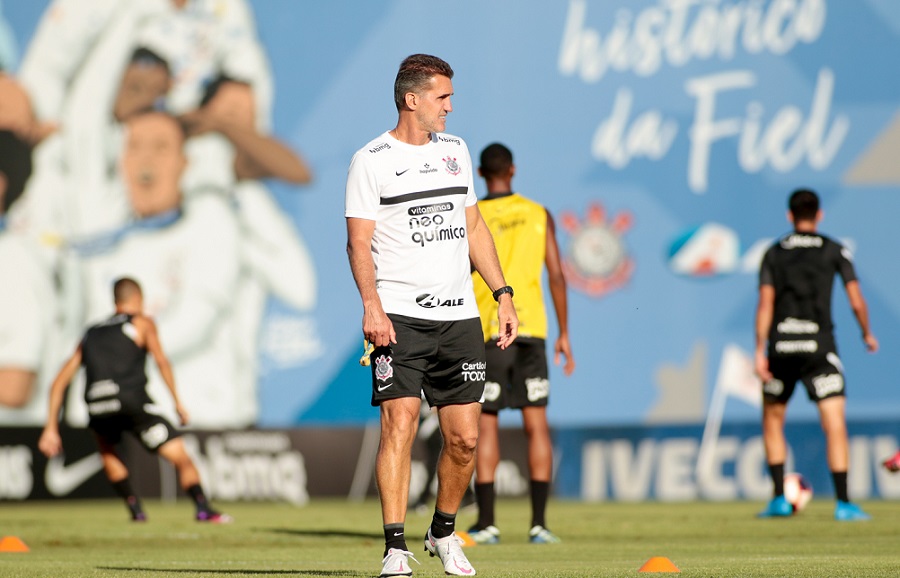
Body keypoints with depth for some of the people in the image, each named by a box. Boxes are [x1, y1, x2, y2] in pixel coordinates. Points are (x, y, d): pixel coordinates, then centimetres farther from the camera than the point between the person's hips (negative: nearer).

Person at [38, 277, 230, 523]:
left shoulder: (91, 334, 30)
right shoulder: (142, 323, 18)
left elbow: (59, 381, 25)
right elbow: (161, 361, 1)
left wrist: (51, 428, 26)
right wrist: (177, 402, 2)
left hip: (98, 406, 4)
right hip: (133, 401, -4)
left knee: (106, 448, 34)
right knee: (180, 456, 0)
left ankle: (134, 508, 21)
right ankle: (202, 507, -23)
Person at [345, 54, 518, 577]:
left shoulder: (455, 150, 16)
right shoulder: (372, 161, -2)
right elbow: (359, 243, -7)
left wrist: (503, 293, 15)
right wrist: (372, 306, -20)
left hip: (459, 317, 5)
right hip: (400, 317, -5)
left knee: (465, 437, 2)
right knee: (400, 424, -14)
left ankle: (444, 532, 24)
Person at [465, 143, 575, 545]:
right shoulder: (538, 215, 5)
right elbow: (557, 276, 3)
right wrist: (564, 335, 9)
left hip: (488, 331, -2)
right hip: (531, 329, 2)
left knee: (485, 424, 3)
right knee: (536, 424, 3)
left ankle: (486, 523, 1)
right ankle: (539, 523, -1)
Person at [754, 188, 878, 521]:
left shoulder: (774, 254, 8)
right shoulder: (835, 251, 4)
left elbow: (765, 304, -1)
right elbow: (856, 302, 1)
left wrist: (759, 352, -2)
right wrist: (867, 335, 18)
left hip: (780, 347, 2)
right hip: (819, 346, -2)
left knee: (773, 421, 19)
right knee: (835, 424, -4)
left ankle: (779, 499, 14)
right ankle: (843, 504, -14)